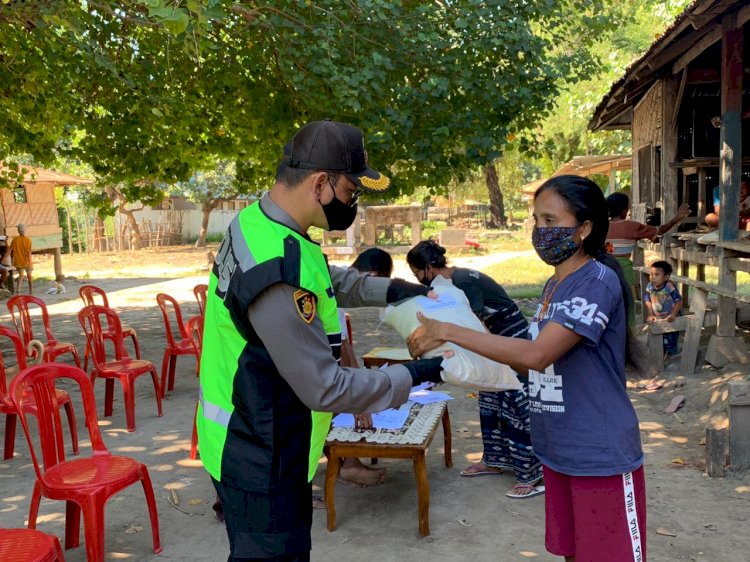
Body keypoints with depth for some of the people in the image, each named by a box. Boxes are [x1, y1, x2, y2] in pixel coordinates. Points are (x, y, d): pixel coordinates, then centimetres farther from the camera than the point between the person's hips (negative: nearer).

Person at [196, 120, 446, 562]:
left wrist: (388, 289, 6)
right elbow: (326, 388, -26)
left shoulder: (257, 220, -1)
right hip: (260, 462, -10)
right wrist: (413, 376, -15)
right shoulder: (279, 272, -32)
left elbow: (327, 279, 18)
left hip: (254, 445, 10)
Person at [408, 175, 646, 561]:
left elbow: (537, 355, -28)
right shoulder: (553, 287, 9)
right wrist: (485, 344, 0)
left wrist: (449, 332, -26)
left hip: (601, 458, -8)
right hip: (558, 453, 8)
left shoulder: (598, 281, -19)